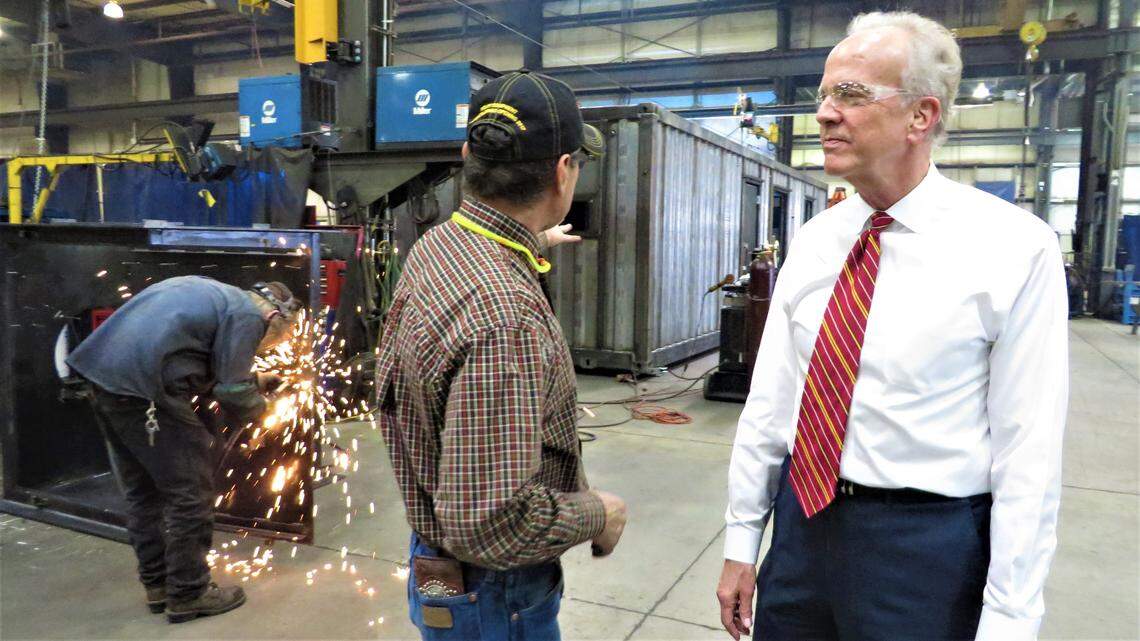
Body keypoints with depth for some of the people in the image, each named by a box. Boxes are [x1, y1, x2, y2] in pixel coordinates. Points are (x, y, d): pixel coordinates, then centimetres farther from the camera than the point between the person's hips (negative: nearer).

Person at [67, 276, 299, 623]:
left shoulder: (215, 294, 22)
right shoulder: (248, 315, -6)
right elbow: (234, 398, -7)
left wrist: (252, 380, 23)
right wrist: (259, 403, 13)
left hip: (102, 371, 10)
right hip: (140, 385, -10)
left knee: (143, 489, 19)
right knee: (191, 491, 2)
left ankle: (158, 584, 31)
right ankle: (188, 594, 13)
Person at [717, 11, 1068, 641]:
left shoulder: (1015, 248, -12)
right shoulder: (813, 241, 1)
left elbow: (1028, 453, -13)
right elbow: (769, 397, 3)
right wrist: (741, 542, 5)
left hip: (924, 544, -4)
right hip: (801, 520, 4)